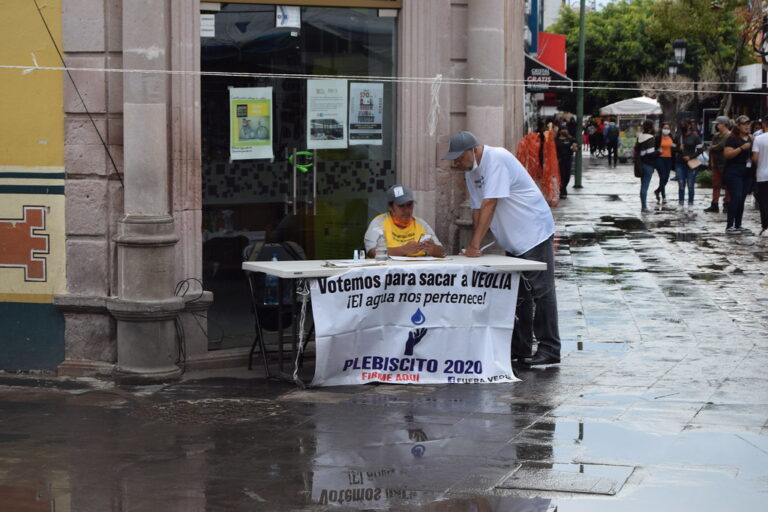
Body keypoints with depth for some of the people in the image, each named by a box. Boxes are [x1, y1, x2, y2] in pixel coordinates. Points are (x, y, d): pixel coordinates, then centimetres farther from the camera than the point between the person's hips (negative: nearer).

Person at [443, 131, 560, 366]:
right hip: (513, 241, 9)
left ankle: (549, 349, -6)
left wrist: (475, 244, -28)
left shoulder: (496, 159, -21)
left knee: (540, 291, -8)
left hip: (534, 233, -9)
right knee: (516, 293, 12)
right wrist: (474, 247, -2)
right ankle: (519, 348, 19)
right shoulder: (471, 170, 8)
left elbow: (489, 204, -27)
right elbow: (477, 208, 9)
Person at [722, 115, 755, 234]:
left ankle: (738, 225, 15)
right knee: (736, 198, -14)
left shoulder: (751, 138, 13)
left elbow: (753, 153, 28)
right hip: (734, 172, -7)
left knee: (742, 199, 8)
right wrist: (742, 148, -25)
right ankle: (729, 226, -13)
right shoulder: (732, 139, -7)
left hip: (747, 173, 7)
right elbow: (727, 154, -19)